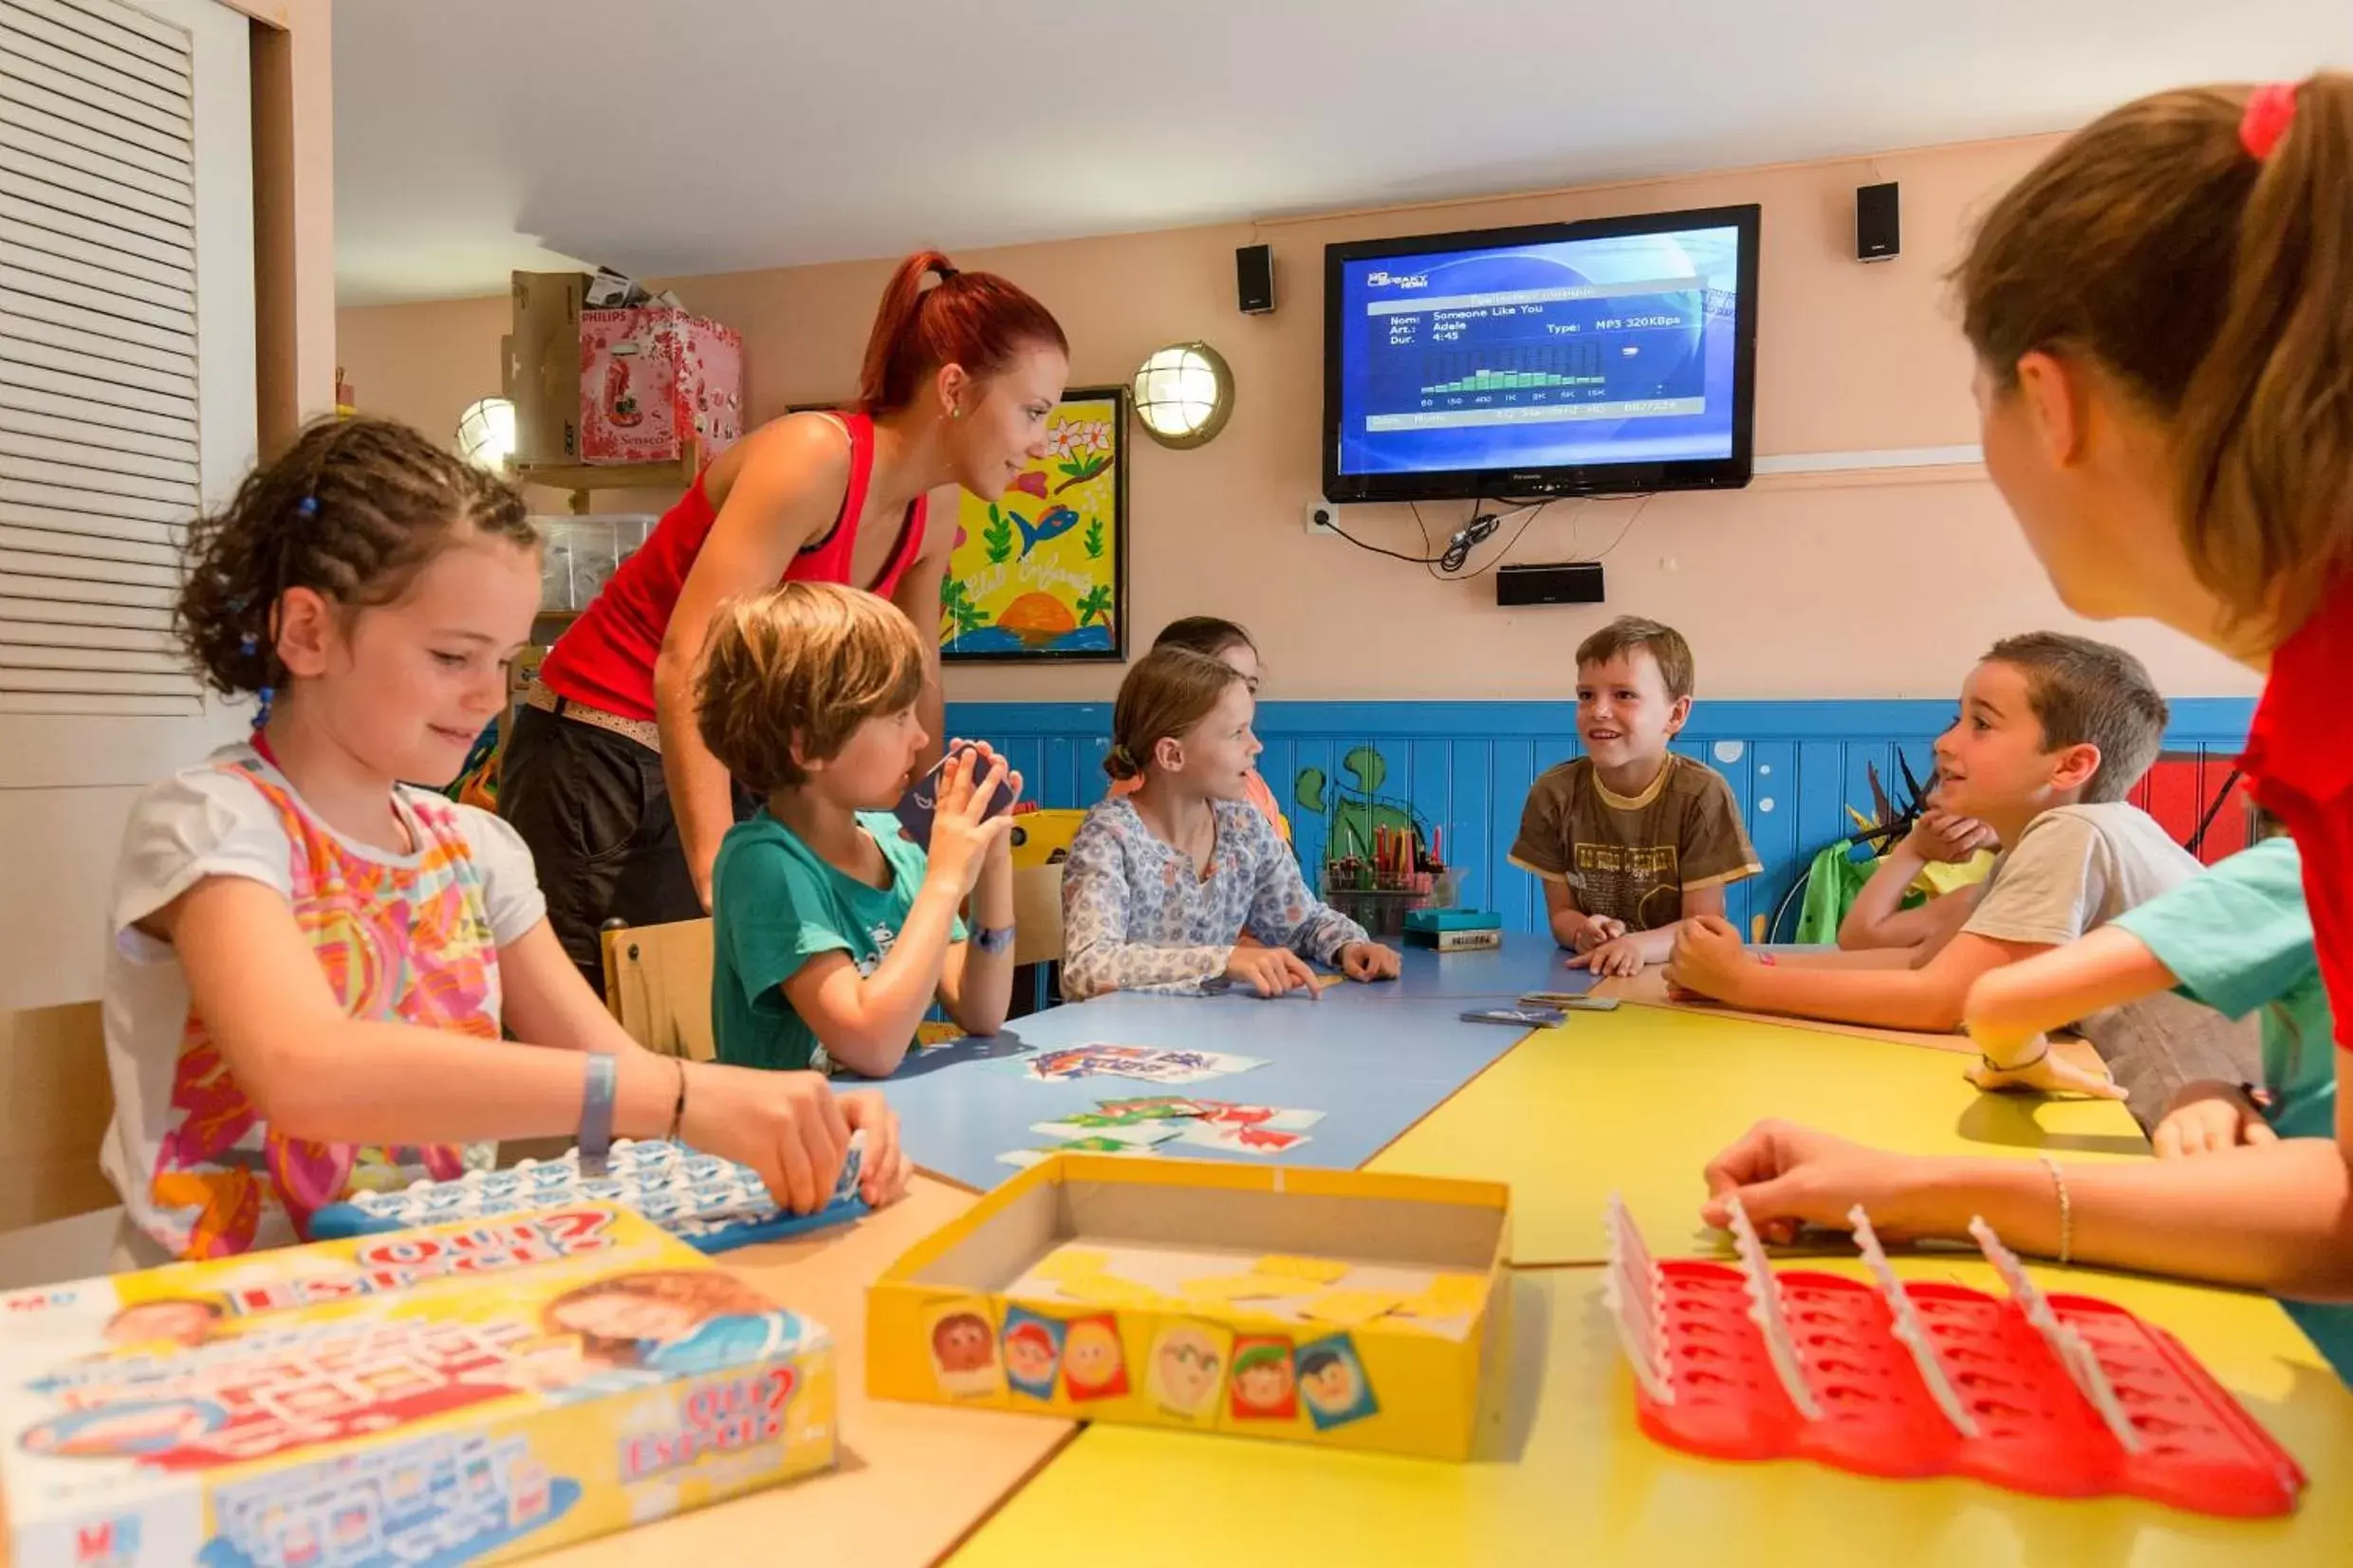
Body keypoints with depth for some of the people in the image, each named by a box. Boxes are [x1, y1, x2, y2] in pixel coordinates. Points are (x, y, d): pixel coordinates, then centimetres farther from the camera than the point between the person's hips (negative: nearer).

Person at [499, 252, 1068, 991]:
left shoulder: (927, 524, 2)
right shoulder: (813, 457, -22)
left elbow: (916, 690, 16)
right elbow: (686, 669, -29)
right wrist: (724, 880, -34)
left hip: (724, 768, 8)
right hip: (604, 756, -7)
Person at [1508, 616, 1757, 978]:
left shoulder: (1703, 794, -8)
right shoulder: (1554, 793, -1)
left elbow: (1704, 926, -10)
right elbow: (1560, 912, 3)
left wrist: (1640, 945, -29)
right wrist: (1583, 933, -19)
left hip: (1678, 975, -3)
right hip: (1587, 975, 3)